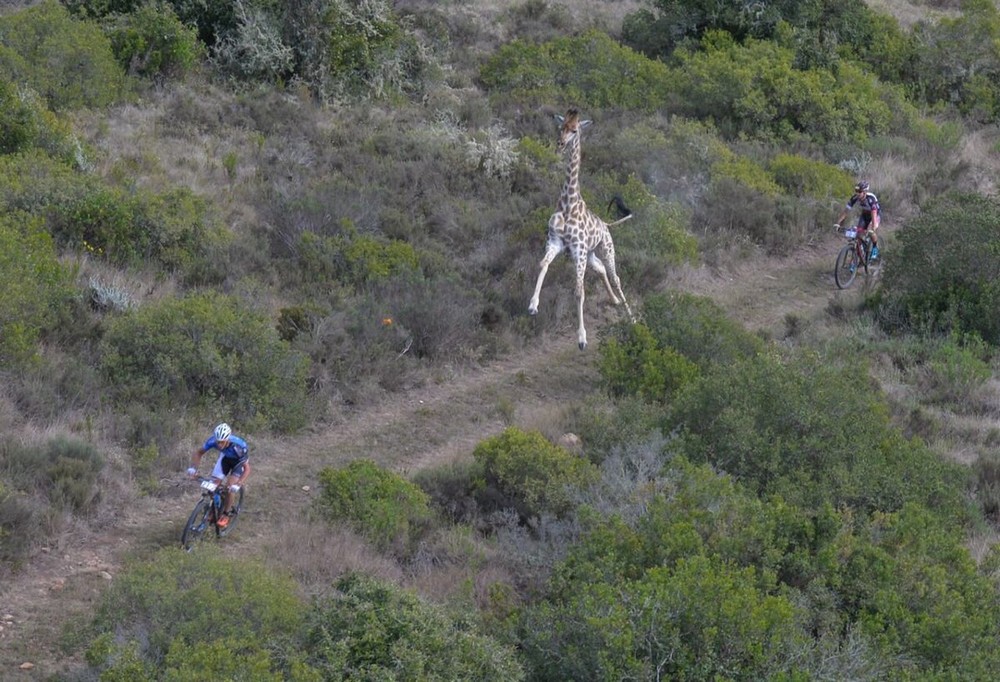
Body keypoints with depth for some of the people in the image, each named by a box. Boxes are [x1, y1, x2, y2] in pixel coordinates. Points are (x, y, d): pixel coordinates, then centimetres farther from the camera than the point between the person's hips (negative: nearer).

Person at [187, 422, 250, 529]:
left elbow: (247, 468, -36)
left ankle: (225, 515, 1)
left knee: (230, 487, -17)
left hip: (238, 461, -3)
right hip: (225, 457, 3)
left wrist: (238, 484, -49)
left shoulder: (239, 445, -42)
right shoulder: (213, 441, -33)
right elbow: (199, 452, -15)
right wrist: (193, 467, -32)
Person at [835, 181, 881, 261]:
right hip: (864, 214, 5)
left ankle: (875, 248, -6)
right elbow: (846, 211, -22)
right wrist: (838, 223, -32)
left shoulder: (871, 198, -37)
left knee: (870, 230, -30)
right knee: (859, 232, -12)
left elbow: (874, 215, -45)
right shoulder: (855, 198, -24)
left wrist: (873, 229, -56)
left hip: (876, 214, -5)